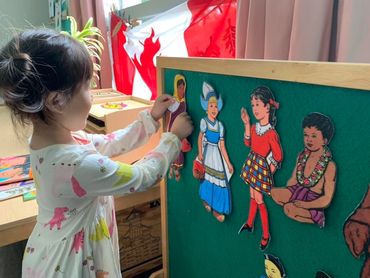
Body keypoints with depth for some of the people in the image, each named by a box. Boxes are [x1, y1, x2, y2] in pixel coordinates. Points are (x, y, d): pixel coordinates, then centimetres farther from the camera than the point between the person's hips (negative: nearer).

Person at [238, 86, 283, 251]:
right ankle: (249, 224, 40)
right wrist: (246, 124, -2)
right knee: (252, 196, 21)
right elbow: (248, 143, 9)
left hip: (262, 166, -6)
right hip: (252, 163, 6)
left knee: (259, 200, 4)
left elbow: (278, 156, -16)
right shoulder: (254, 127, -4)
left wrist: (270, 171, -5)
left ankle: (266, 235, 21)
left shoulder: (271, 133, -24)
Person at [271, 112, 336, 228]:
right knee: (273, 192, -17)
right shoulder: (302, 156, 3)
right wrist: (285, 195, -5)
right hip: (297, 192, 6)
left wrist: (304, 205, -18)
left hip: (313, 199, -6)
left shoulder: (329, 166, -15)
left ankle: (316, 217, -6)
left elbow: (326, 199, -12)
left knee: (289, 208, -31)